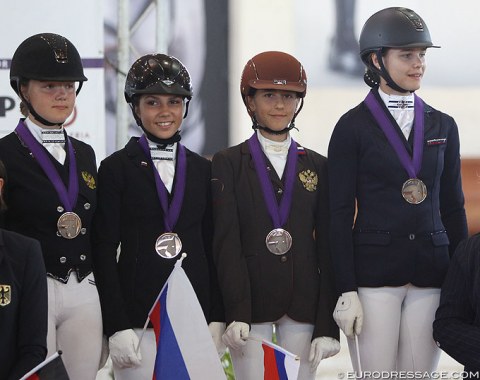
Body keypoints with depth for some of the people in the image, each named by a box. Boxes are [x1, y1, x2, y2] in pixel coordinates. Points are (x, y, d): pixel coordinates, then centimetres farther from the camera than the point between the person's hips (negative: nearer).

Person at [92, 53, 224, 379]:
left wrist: (217, 318, 4)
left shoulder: (202, 169, 12)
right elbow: (105, 250, -3)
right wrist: (117, 326, -11)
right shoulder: (117, 168, 1)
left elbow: (211, 247, 13)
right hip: (137, 316, -3)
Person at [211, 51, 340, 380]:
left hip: (303, 304, 2)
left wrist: (328, 325, -2)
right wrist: (236, 313, -17)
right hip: (251, 303, -2)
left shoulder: (317, 166, 9)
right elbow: (226, 242, -6)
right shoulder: (228, 163, 3)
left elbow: (327, 248, 6)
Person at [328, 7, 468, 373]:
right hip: (373, 271, -4)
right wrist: (346, 291, -10)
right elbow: (340, 214, -3)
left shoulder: (442, 126, 11)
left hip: (431, 274, 4)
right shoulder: (352, 127, -1)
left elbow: (453, 206, 14)